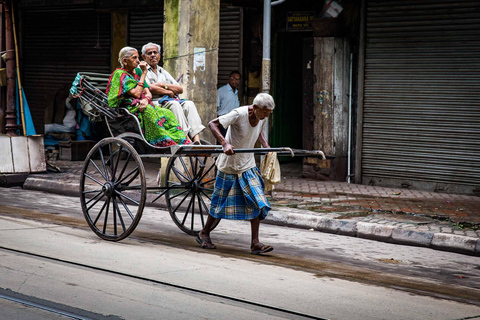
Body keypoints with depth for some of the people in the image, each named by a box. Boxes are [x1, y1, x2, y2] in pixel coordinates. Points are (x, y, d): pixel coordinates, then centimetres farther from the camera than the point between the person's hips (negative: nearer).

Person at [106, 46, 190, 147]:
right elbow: (136, 93, -14)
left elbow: (148, 93, 12)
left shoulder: (137, 73, 21)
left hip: (140, 105, 7)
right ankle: (166, 142, -43)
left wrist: (146, 99, -14)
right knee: (150, 112, -35)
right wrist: (144, 73, -7)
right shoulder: (119, 74, -4)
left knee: (167, 113, -17)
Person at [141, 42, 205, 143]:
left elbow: (180, 89, 17)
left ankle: (196, 140, -41)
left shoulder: (163, 72, 28)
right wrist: (169, 92, -2)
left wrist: (164, 85, 2)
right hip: (155, 103, -6)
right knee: (174, 104, -34)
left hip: (171, 101, 6)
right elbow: (149, 88, -9)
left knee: (189, 104, -23)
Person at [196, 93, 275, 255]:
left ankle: (255, 243, -5)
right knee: (221, 202, 7)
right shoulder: (239, 114, -23)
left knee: (257, 202, -7)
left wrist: (266, 147, 4)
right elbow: (212, 124, -26)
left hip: (247, 165, 6)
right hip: (229, 164, -6)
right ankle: (204, 234, 28)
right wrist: (225, 143, -39)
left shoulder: (262, 118, -2)